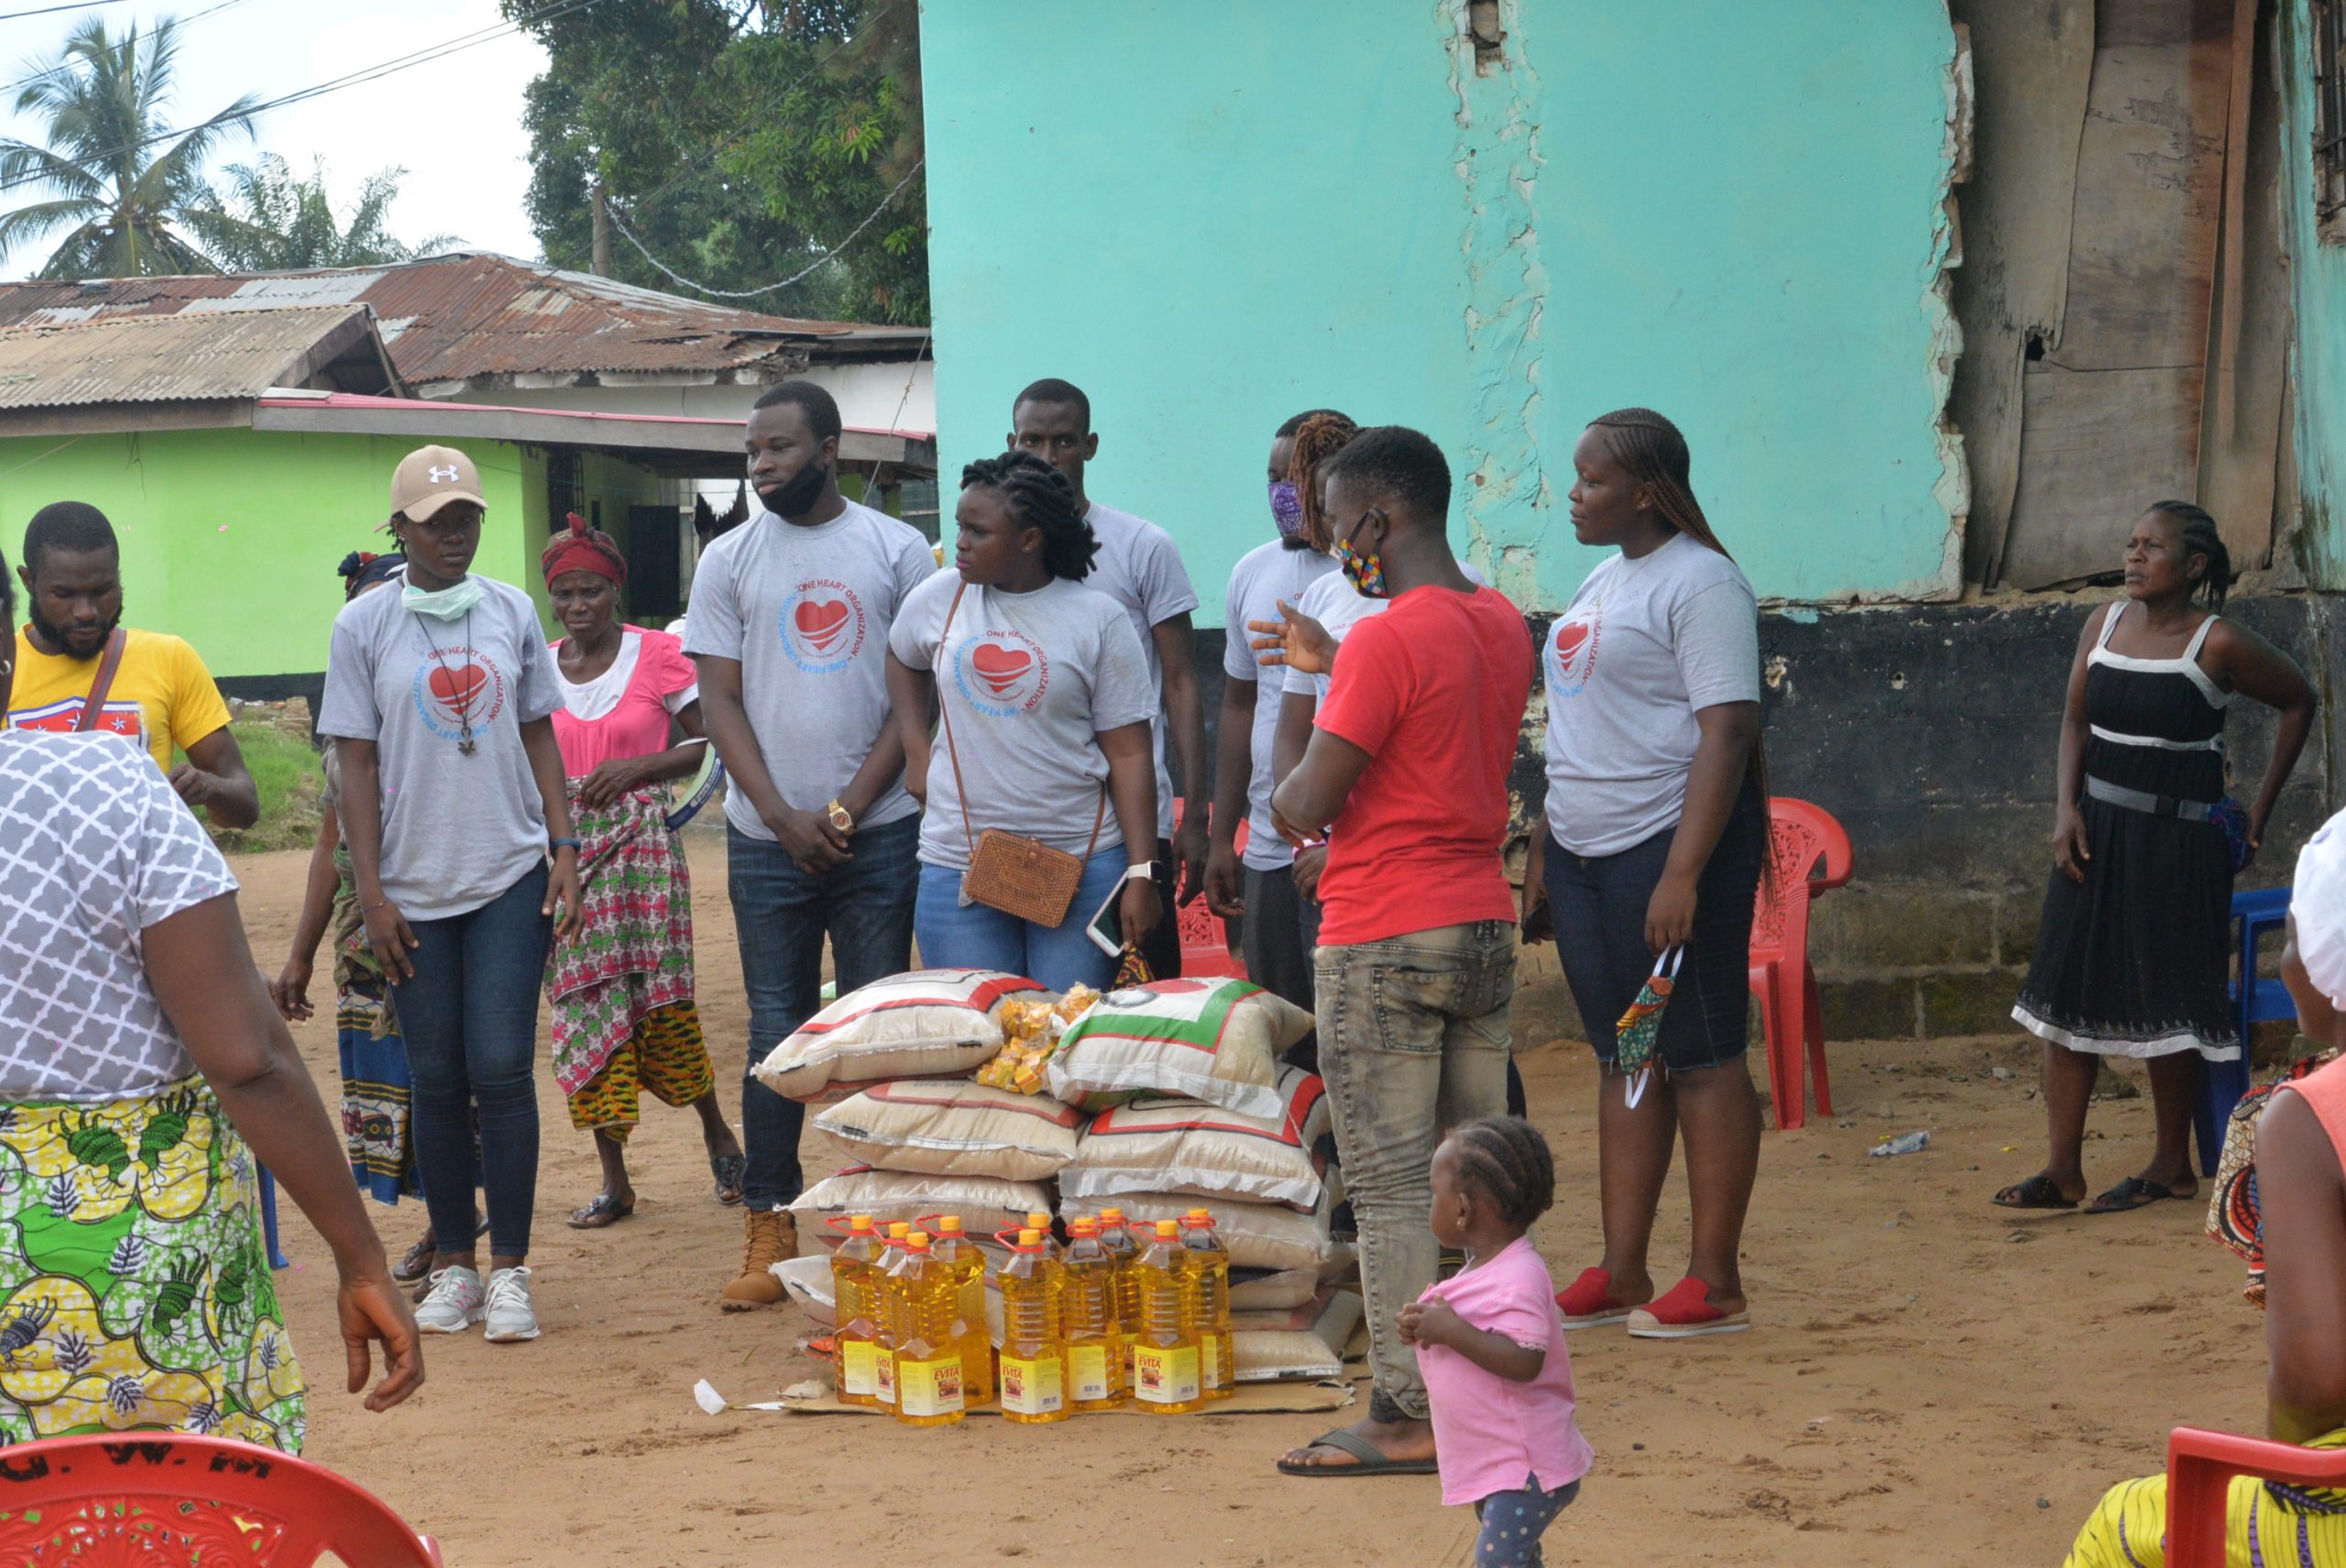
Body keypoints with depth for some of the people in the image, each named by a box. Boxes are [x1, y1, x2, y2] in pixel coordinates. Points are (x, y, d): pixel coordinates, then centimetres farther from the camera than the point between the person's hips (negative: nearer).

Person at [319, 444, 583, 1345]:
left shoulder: (512, 612, 5)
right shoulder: (364, 625, 0)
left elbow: (539, 736, 12)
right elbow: (357, 764, 0)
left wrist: (564, 848, 3)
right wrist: (371, 895, -4)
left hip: (510, 877, 0)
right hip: (415, 889, 0)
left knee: (501, 1069, -6)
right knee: (437, 1082, 5)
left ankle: (509, 1270, 0)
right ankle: (452, 1268, 15)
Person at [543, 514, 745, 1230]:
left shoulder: (658, 654, -1)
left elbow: (712, 741, 1)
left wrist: (639, 767, -12)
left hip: (642, 842, -3)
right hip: (566, 852, 3)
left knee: (660, 1004, -4)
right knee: (586, 1002, 2)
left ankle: (719, 1135, 20)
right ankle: (614, 1180, 7)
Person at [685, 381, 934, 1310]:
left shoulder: (897, 550, 3)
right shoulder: (729, 561, 7)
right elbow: (720, 701, 4)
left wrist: (847, 809, -8)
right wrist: (784, 817, -8)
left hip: (880, 832, -1)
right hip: (769, 840, 1)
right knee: (777, 1034, 2)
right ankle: (769, 1232, 6)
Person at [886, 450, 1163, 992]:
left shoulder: (1097, 618, -3)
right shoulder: (940, 597, 4)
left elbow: (1129, 755, -3)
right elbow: (903, 661, 27)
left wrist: (1141, 874, -9)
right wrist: (916, 751, 13)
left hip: (1082, 864, -2)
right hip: (958, 865, 2)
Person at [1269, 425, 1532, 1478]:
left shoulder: (1387, 640, -17)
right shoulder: (1503, 625, 9)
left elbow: (1306, 806, -17)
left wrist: (1286, 795, 4)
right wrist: (1328, 671, 21)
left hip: (1384, 946, -8)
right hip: (1485, 926, 8)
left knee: (1389, 1185, -3)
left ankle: (1408, 1419, -1)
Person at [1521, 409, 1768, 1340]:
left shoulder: (1699, 583, -12)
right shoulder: (1605, 581, 18)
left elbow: (1727, 732, -19)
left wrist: (1682, 875, -24)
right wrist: (1543, 852, 20)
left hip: (1672, 843, -9)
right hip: (1587, 847, 9)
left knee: (1700, 1058, -3)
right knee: (1622, 1058, 11)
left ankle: (1715, 1285, 1)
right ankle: (1620, 1275, 16)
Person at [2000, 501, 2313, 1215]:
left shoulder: (2217, 643, -10)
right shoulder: (2105, 624, 5)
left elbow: (2299, 702, 1)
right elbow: (2075, 722, 10)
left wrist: (2260, 810, 1)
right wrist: (2066, 808, -5)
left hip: (2178, 840, -5)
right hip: (2098, 830, 5)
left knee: (2163, 1001, 0)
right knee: (2067, 989, 1)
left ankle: (2172, 1165, 15)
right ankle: (2062, 1169, 4)